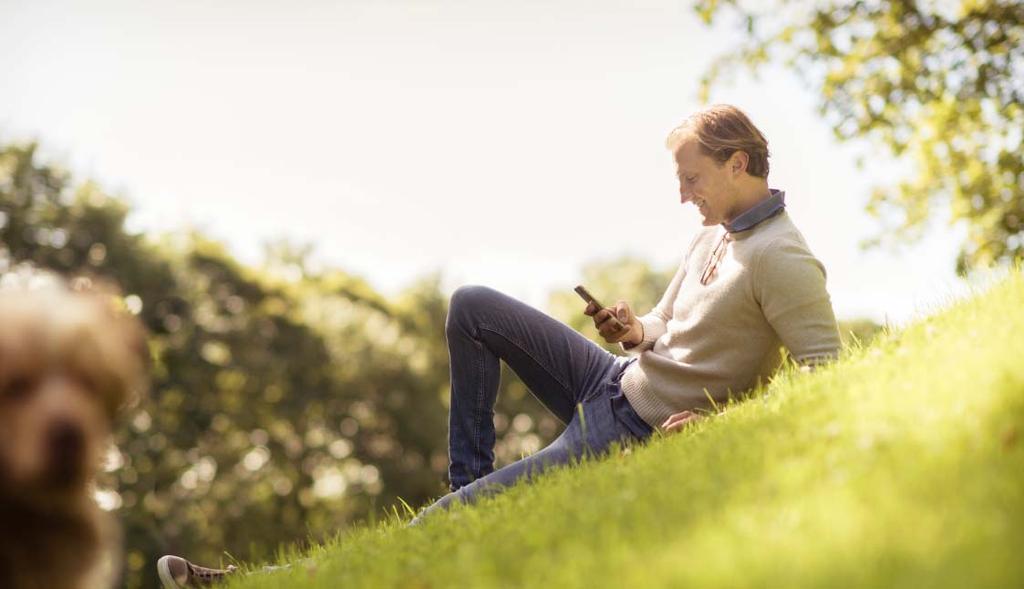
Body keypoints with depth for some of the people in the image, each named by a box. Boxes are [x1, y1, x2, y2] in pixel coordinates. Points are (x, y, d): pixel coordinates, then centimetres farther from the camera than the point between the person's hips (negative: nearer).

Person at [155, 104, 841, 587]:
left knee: (449, 521, -18)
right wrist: (634, 332, -3)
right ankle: (468, 479, 8)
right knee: (472, 305, 3)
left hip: (634, 435, -10)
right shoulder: (716, 232, 10)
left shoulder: (781, 258, -19)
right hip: (614, 381, 10)